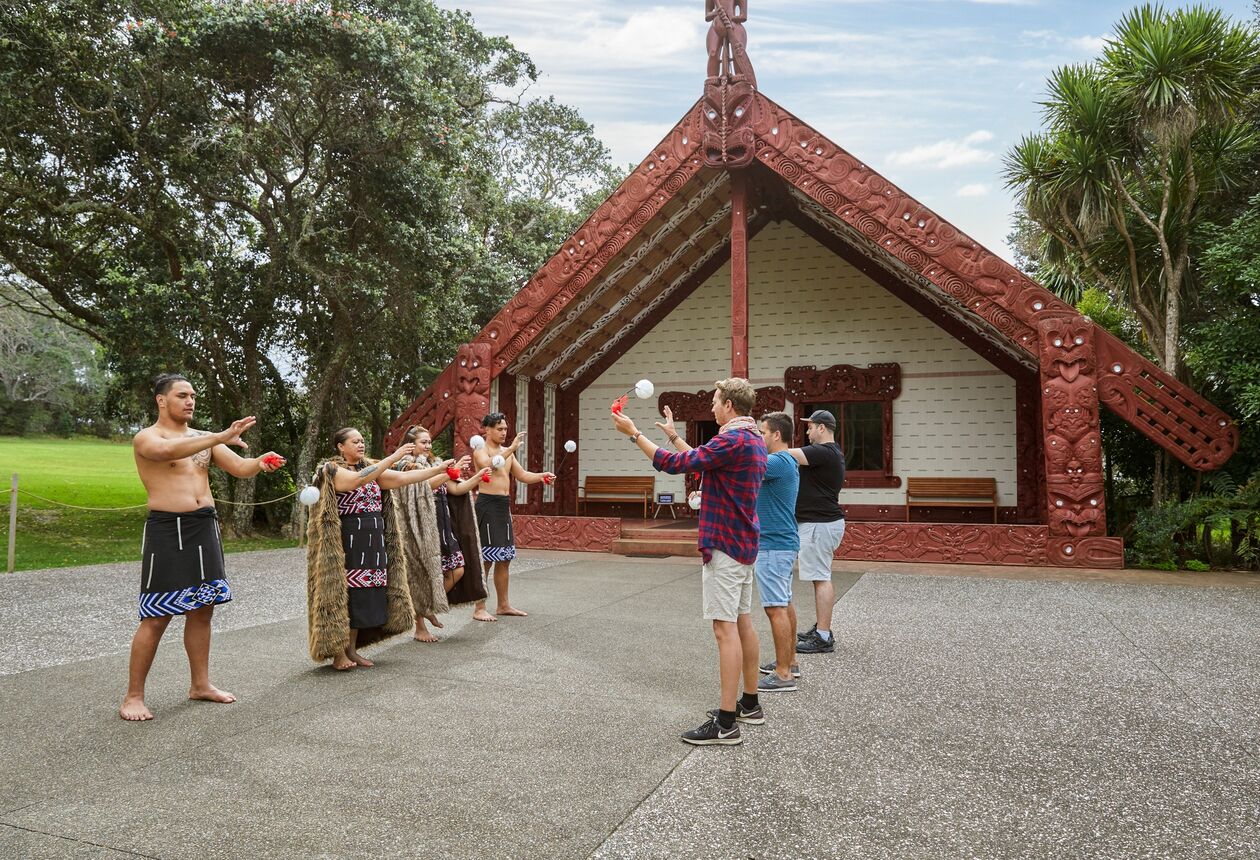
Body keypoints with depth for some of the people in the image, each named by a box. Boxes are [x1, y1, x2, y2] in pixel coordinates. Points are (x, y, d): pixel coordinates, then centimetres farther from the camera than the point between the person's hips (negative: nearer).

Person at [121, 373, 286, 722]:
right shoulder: (146, 437, -5)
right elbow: (168, 450, -29)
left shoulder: (204, 438, 14)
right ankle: (133, 696, 8)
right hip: (166, 529, -6)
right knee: (157, 616, -4)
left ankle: (201, 684, 24)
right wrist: (221, 437, -39)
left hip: (205, 527, 6)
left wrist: (260, 462, -16)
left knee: (202, 610, 12)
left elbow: (239, 467, 7)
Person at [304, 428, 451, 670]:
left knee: (365, 596, 9)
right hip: (347, 542, -7)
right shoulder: (332, 471, -7)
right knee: (344, 595, -3)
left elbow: (401, 478, 5)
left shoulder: (370, 468, 13)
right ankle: (338, 654, 8)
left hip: (372, 542, 7)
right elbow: (359, 479, -27)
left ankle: (351, 650, 19)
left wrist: (439, 469, -3)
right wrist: (393, 457, -31)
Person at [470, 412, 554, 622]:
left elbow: (523, 475, 17)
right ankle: (479, 608, -1)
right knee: (485, 559, -7)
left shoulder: (507, 452, 18)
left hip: (504, 505, 8)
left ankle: (503, 605, 22)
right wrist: (511, 448, -31)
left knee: (504, 558, 12)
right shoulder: (481, 451, -5)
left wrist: (541, 476, -2)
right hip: (487, 504, -8)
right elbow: (488, 465, -28)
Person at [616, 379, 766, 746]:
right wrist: (674, 435, 30)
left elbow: (675, 464, -21)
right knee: (742, 622, 16)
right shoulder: (753, 439, 13)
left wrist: (634, 433, -13)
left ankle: (725, 723, -6)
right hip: (743, 543, 10)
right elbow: (701, 460, 24)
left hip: (724, 546, -10)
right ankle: (750, 704, 26)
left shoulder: (733, 440, -19)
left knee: (725, 628, -9)